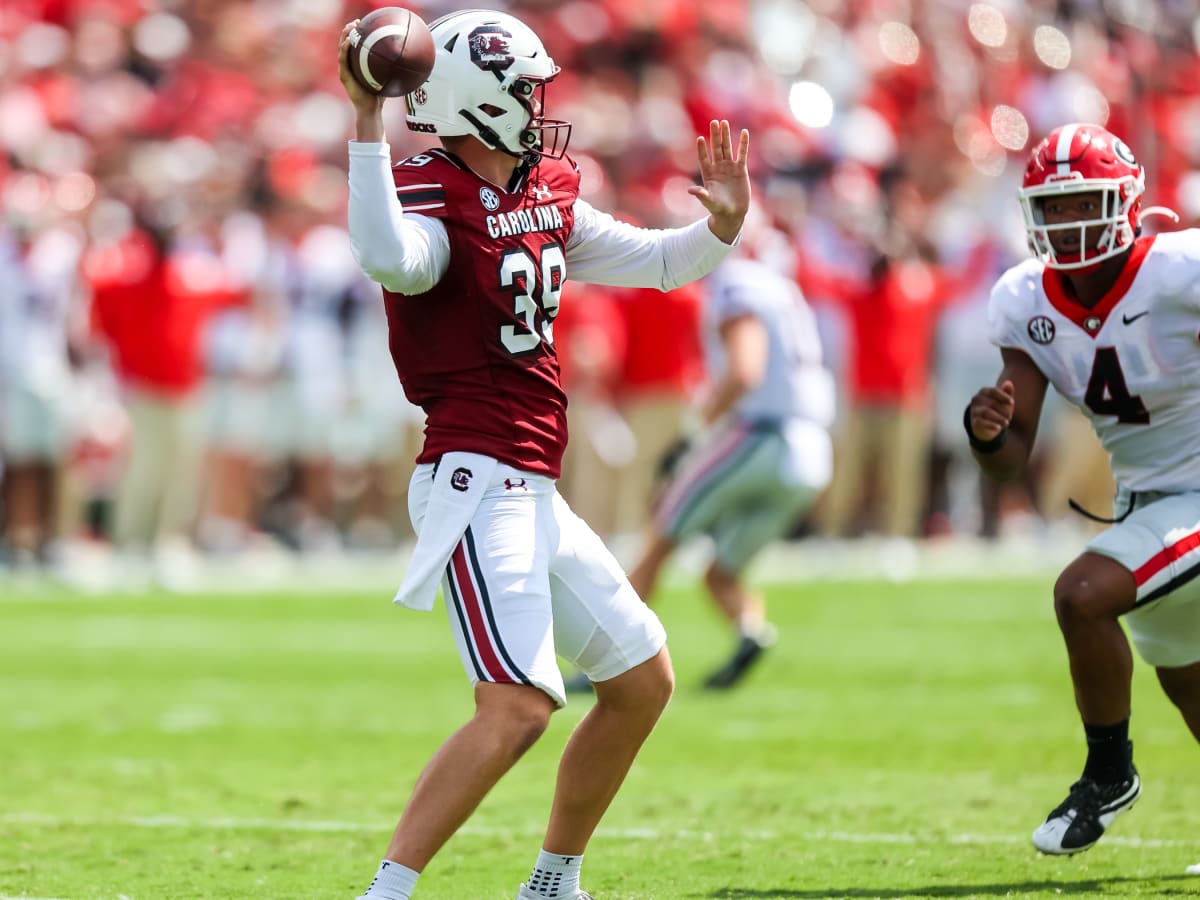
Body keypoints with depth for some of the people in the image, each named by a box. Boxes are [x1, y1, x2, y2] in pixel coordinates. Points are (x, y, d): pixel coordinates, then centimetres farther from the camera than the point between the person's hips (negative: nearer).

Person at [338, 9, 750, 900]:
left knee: (643, 680, 17)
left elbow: (654, 263, 22)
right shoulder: (432, 200, -13)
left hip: (534, 495, 10)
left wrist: (722, 224, 3)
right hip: (477, 484, -10)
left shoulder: (546, 193, 13)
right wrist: (367, 125, -42)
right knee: (518, 706, -22)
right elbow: (389, 258, -38)